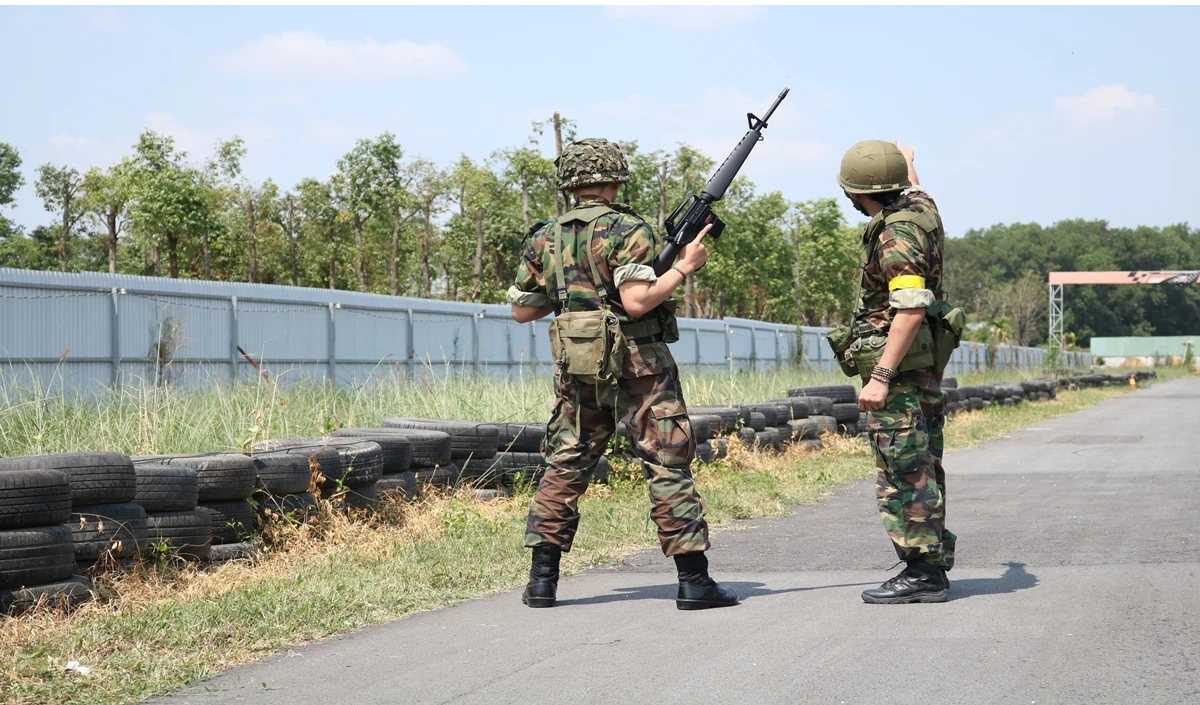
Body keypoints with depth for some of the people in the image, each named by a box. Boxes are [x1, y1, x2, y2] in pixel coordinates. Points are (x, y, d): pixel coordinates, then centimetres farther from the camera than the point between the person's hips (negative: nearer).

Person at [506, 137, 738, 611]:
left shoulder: (545, 239, 8)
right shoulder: (627, 230, -9)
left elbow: (521, 311, 13)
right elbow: (637, 302, -21)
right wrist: (685, 267, -10)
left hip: (577, 372, 5)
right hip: (637, 369, -5)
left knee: (564, 470, 12)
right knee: (669, 469, -1)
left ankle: (542, 580, 11)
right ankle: (694, 581, -2)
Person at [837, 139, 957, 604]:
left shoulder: (896, 235, -20)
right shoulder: (920, 206, 8)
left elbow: (910, 309, -27)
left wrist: (881, 376, -28)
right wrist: (906, 161, 56)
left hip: (899, 366, -10)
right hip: (925, 368, 10)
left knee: (904, 470, -7)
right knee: (921, 467, 13)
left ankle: (922, 573, -6)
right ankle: (932, 567, 19)